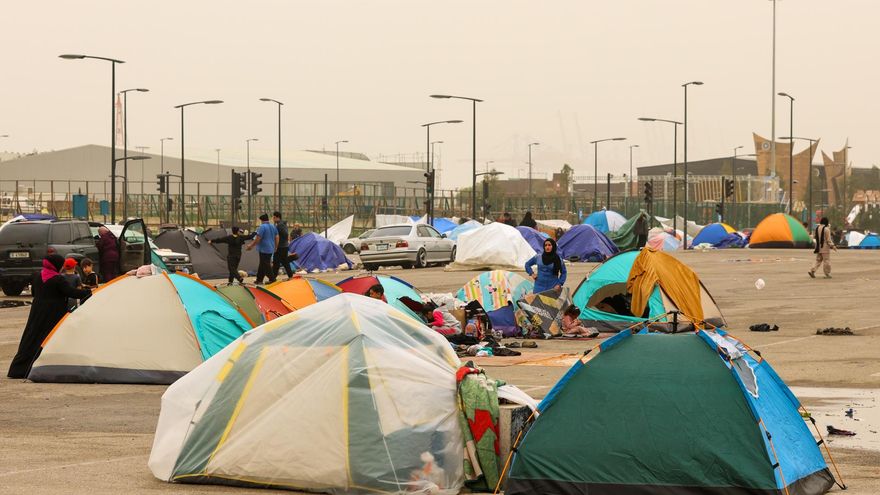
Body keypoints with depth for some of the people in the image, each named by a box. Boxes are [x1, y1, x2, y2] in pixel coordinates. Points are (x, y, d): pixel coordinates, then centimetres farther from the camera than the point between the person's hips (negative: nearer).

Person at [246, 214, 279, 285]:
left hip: (264, 249, -8)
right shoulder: (273, 227, 10)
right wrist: (275, 247, 27)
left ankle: (272, 279, -6)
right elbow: (277, 238, 14)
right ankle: (259, 280, 18)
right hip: (271, 249, 8)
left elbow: (257, 239, -16)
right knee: (262, 265, 14)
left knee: (266, 266, -4)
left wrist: (251, 246, -5)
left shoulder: (262, 227, -14)